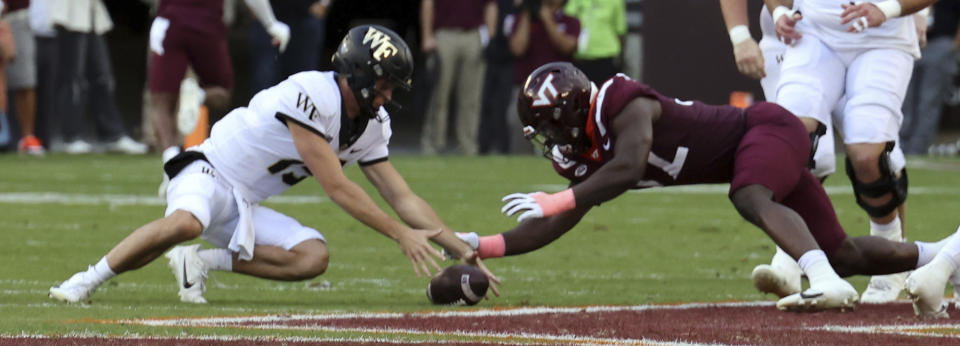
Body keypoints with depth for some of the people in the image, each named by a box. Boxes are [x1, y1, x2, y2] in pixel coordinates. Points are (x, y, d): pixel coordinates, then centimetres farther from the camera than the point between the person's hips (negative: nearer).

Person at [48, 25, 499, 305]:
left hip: (245, 209, 8)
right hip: (210, 174, -8)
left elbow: (403, 198, 10)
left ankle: (204, 261, -7)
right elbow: (337, 189, -22)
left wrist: (461, 248, 3)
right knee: (184, 223, -41)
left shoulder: (370, 127, 5)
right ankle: (86, 281, -24)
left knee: (313, 257, -16)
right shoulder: (313, 95, -22)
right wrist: (401, 235, -18)